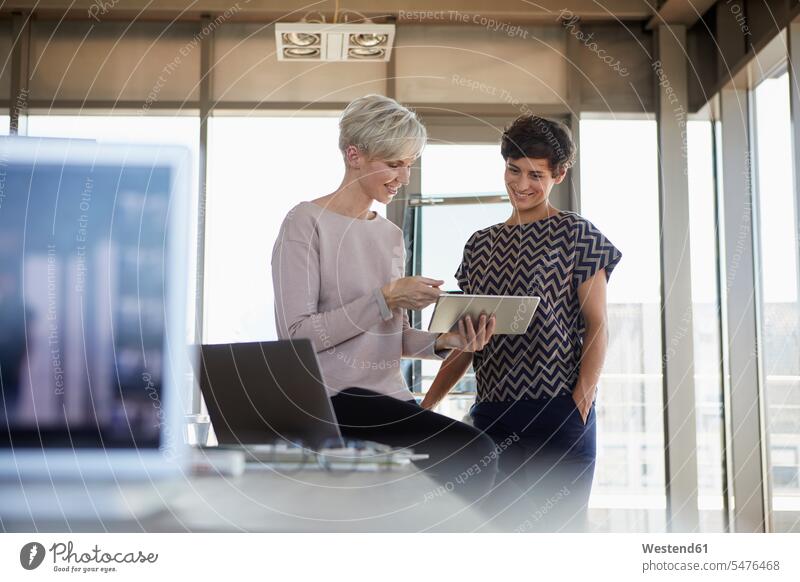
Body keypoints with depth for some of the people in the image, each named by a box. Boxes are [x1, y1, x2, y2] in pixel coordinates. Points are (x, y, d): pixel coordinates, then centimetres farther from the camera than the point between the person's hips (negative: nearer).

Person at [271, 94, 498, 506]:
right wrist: (385, 298, -19)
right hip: (333, 398, -8)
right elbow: (295, 334, -15)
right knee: (473, 452, -22)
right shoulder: (307, 223, -7)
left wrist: (443, 342, -2)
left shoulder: (391, 234, 16)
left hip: (390, 397, 8)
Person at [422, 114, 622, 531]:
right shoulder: (481, 244, 16)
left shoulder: (577, 235, 2)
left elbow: (597, 327, -2)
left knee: (555, 529, -5)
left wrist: (581, 402, -15)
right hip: (492, 415, 5)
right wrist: (427, 404, 8)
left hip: (556, 415, -5)